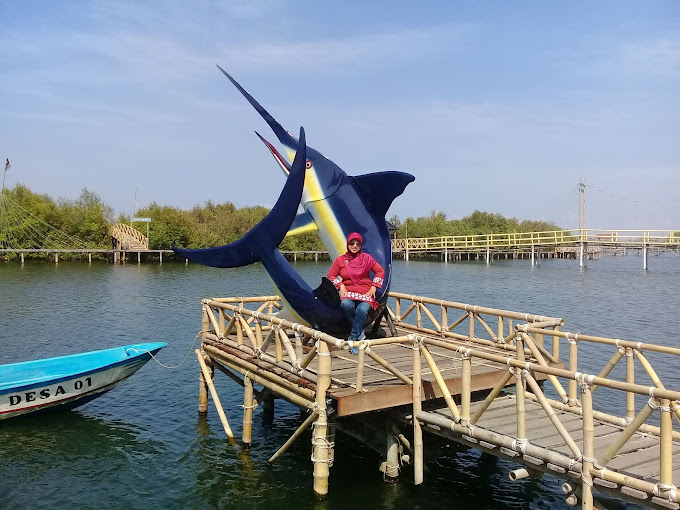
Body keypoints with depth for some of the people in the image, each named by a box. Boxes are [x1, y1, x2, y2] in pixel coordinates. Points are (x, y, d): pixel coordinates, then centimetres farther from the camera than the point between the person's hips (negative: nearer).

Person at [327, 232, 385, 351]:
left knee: (362, 310, -35)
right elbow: (331, 276, 14)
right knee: (346, 305, -37)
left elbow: (380, 271, 16)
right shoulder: (340, 260, 10)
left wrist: (373, 287, 4)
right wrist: (341, 286, -3)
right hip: (348, 292, 1)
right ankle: (360, 331, -18)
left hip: (365, 292, 0)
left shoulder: (367, 258, 10)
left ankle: (353, 338, -23)